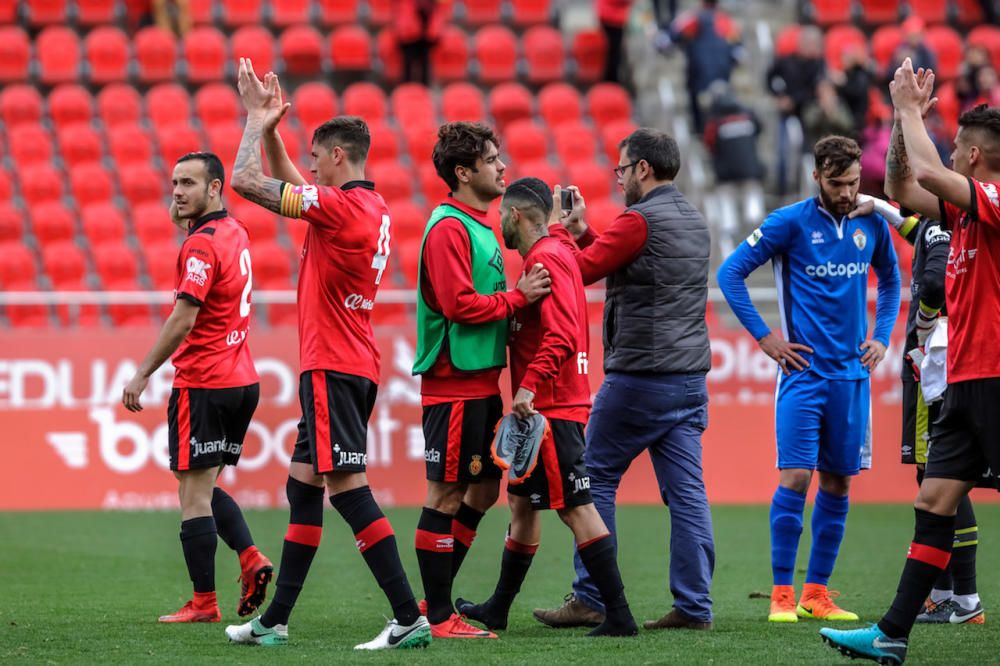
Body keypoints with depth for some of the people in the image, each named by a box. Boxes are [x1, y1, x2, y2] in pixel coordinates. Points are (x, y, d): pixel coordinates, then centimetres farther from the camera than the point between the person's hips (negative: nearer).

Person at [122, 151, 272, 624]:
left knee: (194, 494, -4)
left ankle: (203, 603, -3)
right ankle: (250, 558, 3)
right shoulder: (234, 232, 11)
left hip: (203, 384, -9)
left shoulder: (202, 244, -16)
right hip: (242, 378, 9)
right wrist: (184, 220, 11)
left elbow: (182, 321, -21)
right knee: (205, 488, 19)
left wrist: (142, 376, -16)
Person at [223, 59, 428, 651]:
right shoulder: (374, 208, 13)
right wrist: (271, 128, 22)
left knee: (347, 486, -12)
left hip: (333, 368, -10)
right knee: (304, 483, 14)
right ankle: (275, 622, 20)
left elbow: (246, 181, -15)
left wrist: (258, 120, -1)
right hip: (357, 364, 10)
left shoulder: (340, 204, -15)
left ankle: (410, 618, -16)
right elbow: (287, 184, 29)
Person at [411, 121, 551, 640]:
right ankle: (438, 616, -1)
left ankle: (437, 599, 21)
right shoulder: (448, 228, -14)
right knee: (446, 494, -5)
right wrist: (517, 296, -13)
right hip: (455, 383, -10)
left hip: (481, 380, 10)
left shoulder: (478, 226, 17)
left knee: (484, 488, 14)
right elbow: (460, 305, -21)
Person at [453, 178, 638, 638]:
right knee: (522, 502, 18)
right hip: (547, 407, 11)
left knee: (575, 509, -11)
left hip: (552, 409, -11)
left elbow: (562, 335, -25)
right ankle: (497, 609, 29)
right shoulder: (555, 255, 17)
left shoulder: (547, 259, -14)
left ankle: (618, 616, -12)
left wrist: (530, 386, -30)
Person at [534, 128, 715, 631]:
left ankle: (590, 600, 3)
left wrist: (557, 229, 4)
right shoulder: (693, 221, 15)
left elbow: (579, 270, -11)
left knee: (595, 479, 3)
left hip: (640, 377, -8)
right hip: (689, 378, 8)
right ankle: (694, 605, 1)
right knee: (686, 491, 4)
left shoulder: (640, 220, -13)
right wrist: (583, 231, 19)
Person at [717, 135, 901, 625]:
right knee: (795, 478, -11)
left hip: (852, 373, 5)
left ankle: (816, 593, 13)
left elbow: (890, 280, 24)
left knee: (837, 484, 6)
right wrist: (764, 337, -7)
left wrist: (882, 337, 12)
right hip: (803, 371, -5)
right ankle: (782, 594, -5)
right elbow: (730, 273, -4)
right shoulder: (790, 222, -7)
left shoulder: (872, 224, 6)